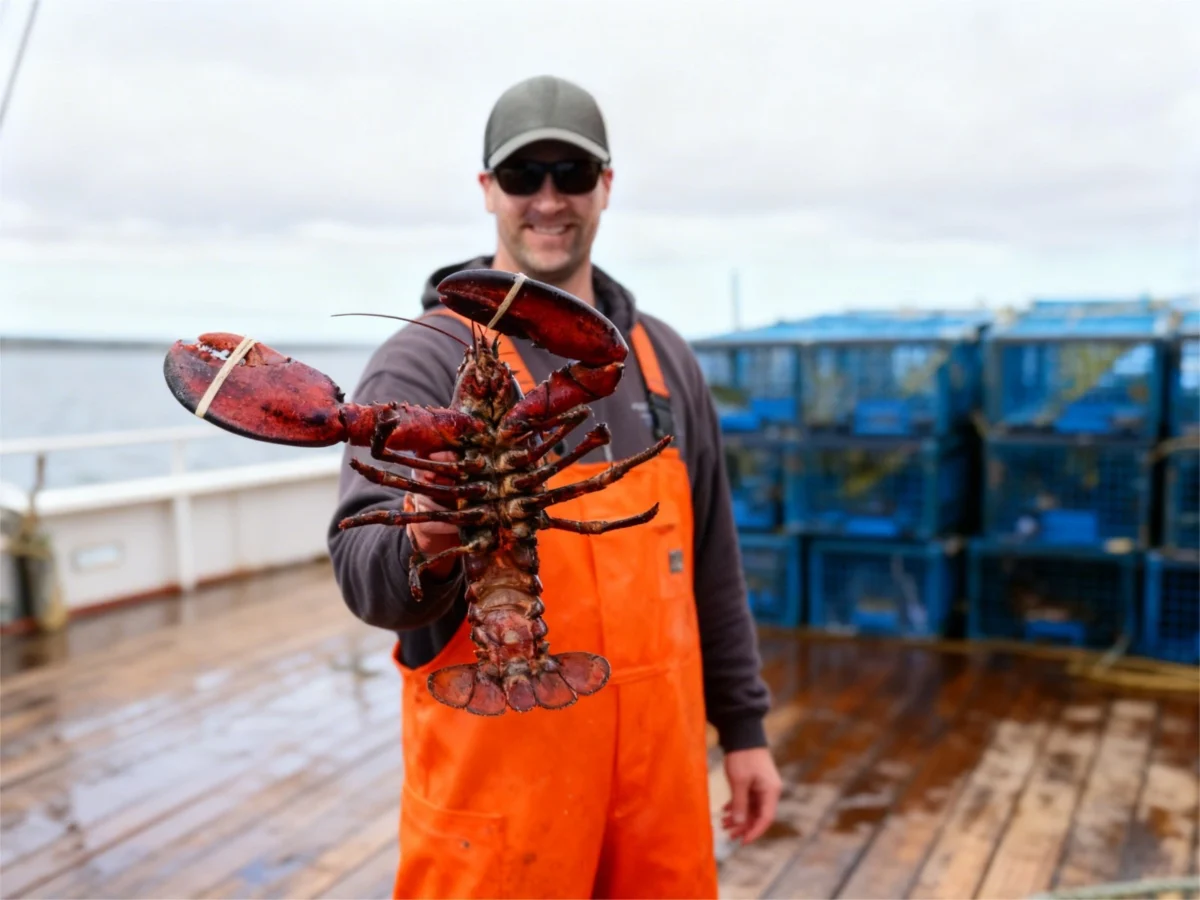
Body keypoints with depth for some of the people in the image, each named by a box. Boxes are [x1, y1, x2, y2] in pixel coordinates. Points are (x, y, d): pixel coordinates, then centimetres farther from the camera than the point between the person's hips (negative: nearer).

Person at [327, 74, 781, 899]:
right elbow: (366, 577, -18)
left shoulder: (663, 358, 7)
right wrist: (425, 545, -40)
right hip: (499, 769, -4)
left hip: (657, 758, 5)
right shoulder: (425, 362, -10)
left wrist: (743, 723, 13)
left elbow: (710, 562, 12)